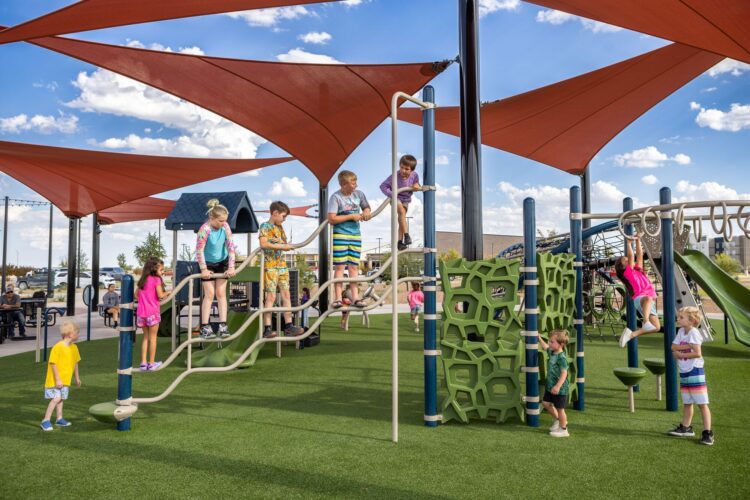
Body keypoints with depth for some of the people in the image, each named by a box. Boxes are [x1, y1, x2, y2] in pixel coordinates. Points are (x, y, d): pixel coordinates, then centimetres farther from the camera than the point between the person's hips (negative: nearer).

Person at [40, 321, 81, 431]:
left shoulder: (74, 347, 3)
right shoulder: (58, 347, -19)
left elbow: (75, 362, 14)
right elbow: (53, 364, -18)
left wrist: (77, 378, 18)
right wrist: (57, 380, -19)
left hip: (66, 379, 7)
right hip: (55, 380, -7)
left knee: (60, 398, 16)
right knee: (56, 398, -15)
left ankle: (59, 419, 25)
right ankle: (46, 421, -7)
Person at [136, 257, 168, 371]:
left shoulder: (142, 280, 12)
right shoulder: (156, 279, -8)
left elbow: (136, 294, 13)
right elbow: (160, 295, -13)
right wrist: (167, 293, 5)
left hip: (141, 312, 6)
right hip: (152, 312, -6)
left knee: (145, 337, 15)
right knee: (152, 337, 4)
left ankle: (143, 363, 13)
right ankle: (151, 363, 8)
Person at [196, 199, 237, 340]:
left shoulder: (225, 227, -14)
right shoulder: (205, 229, -26)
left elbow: (231, 246, -11)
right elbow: (199, 250, -22)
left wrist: (231, 267, -13)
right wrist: (204, 269, -19)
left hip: (222, 262, 4)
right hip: (208, 263, -3)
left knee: (221, 293, 2)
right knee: (209, 294, -5)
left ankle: (223, 326, 3)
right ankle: (205, 328, 1)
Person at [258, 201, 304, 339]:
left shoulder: (280, 227, 18)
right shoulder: (265, 226, -5)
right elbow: (263, 244, -19)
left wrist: (288, 246, -4)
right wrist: (282, 246, -16)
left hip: (282, 265, 8)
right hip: (270, 266, -8)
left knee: (286, 295, 5)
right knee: (271, 296, -8)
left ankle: (288, 325, 7)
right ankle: (267, 328, -4)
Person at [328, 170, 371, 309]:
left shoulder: (359, 194, 6)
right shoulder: (336, 197, -10)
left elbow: (367, 208, 23)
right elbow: (331, 219, -16)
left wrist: (366, 213, -1)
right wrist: (351, 216, -13)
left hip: (356, 235, 5)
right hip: (340, 235, -5)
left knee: (354, 266, 6)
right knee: (340, 267, -5)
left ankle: (355, 297, 9)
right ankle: (338, 298, -3)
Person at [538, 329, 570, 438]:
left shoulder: (561, 357, -24)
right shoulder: (551, 352, 2)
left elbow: (564, 373, -30)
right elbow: (546, 347, 26)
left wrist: (558, 386, -36)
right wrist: (539, 338, 26)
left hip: (560, 388, -9)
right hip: (550, 385, 9)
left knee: (559, 408, 4)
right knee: (546, 402, 17)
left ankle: (563, 430, 20)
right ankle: (558, 420, 37)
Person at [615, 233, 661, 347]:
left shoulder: (638, 270, 27)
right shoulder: (627, 272, 7)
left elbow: (639, 254, 26)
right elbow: (631, 256, -1)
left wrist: (638, 240, 26)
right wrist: (629, 242, 4)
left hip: (650, 301, 7)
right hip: (640, 298, -7)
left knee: (656, 327, -7)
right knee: (649, 299, -43)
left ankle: (631, 334, 0)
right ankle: (646, 323, -58)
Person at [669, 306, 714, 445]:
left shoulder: (694, 332, -16)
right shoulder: (681, 331, 8)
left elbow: (697, 353, -22)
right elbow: (674, 346, 0)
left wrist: (681, 354, -12)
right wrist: (687, 346, -14)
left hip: (695, 371, -8)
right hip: (684, 372, 8)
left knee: (702, 403, -4)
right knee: (687, 403, 18)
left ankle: (707, 432, -1)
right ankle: (686, 428, 29)